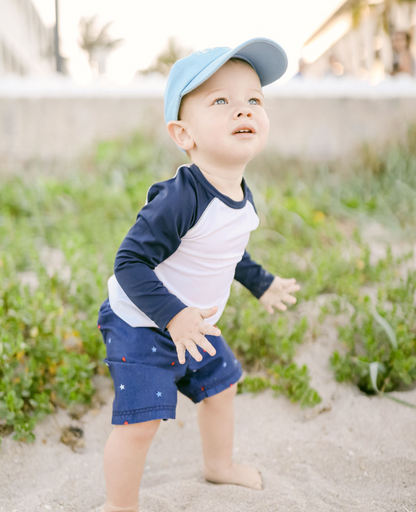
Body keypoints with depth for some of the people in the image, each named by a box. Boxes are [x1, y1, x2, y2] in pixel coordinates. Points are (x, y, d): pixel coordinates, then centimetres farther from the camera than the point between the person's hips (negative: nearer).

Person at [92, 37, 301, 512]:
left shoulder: (242, 196, -4)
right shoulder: (179, 199, -33)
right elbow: (130, 262, -31)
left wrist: (262, 283, 23)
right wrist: (173, 316, -37)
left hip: (194, 326, 9)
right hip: (139, 327, -8)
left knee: (220, 388, 23)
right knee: (140, 421, -10)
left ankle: (219, 464, 52)